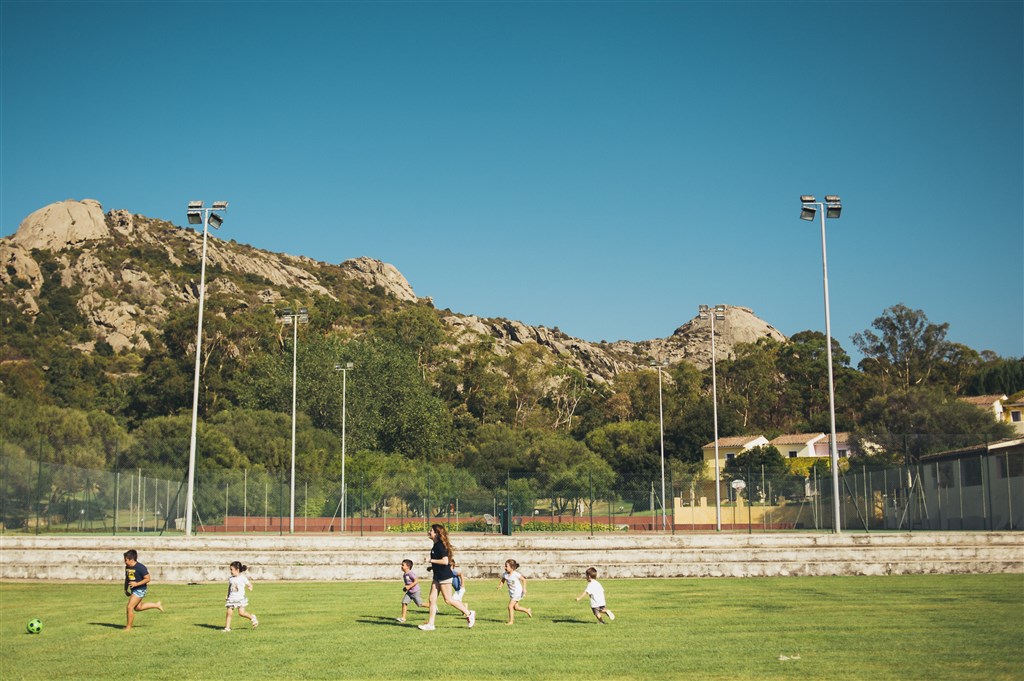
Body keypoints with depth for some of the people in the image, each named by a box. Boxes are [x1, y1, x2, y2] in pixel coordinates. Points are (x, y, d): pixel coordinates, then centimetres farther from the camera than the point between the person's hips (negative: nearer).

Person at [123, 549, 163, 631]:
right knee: (137, 608, 17)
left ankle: (128, 627, 4)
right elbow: (127, 578, 17)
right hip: (134, 590, 9)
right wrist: (126, 589, 14)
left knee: (130, 607, -9)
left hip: (140, 589, -9)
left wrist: (137, 584, -27)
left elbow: (147, 579, -19)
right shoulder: (127, 567, 3)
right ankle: (157, 605, 31)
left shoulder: (140, 567, -21)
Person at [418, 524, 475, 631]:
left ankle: (469, 613, 10)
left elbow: (445, 561, -27)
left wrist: (432, 560, -19)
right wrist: (432, 567, 13)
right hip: (437, 576, 10)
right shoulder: (436, 546, 12)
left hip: (444, 576, -10)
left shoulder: (440, 546, -18)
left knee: (448, 599, -2)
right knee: (432, 598, 6)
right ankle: (430, 623, 9)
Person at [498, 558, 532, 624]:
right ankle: (527, 610, 38)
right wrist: (500, 585, -19)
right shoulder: (505, 575, -6)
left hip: (517, 592, -7)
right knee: (516, 607, 15)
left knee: (510, 606, -12)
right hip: (511, 593, 7)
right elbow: (502, 581, 3)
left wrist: (524, 588, -15)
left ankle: (511, 621, 0)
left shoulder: (516, 574, -21)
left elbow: (524, 580, -10)